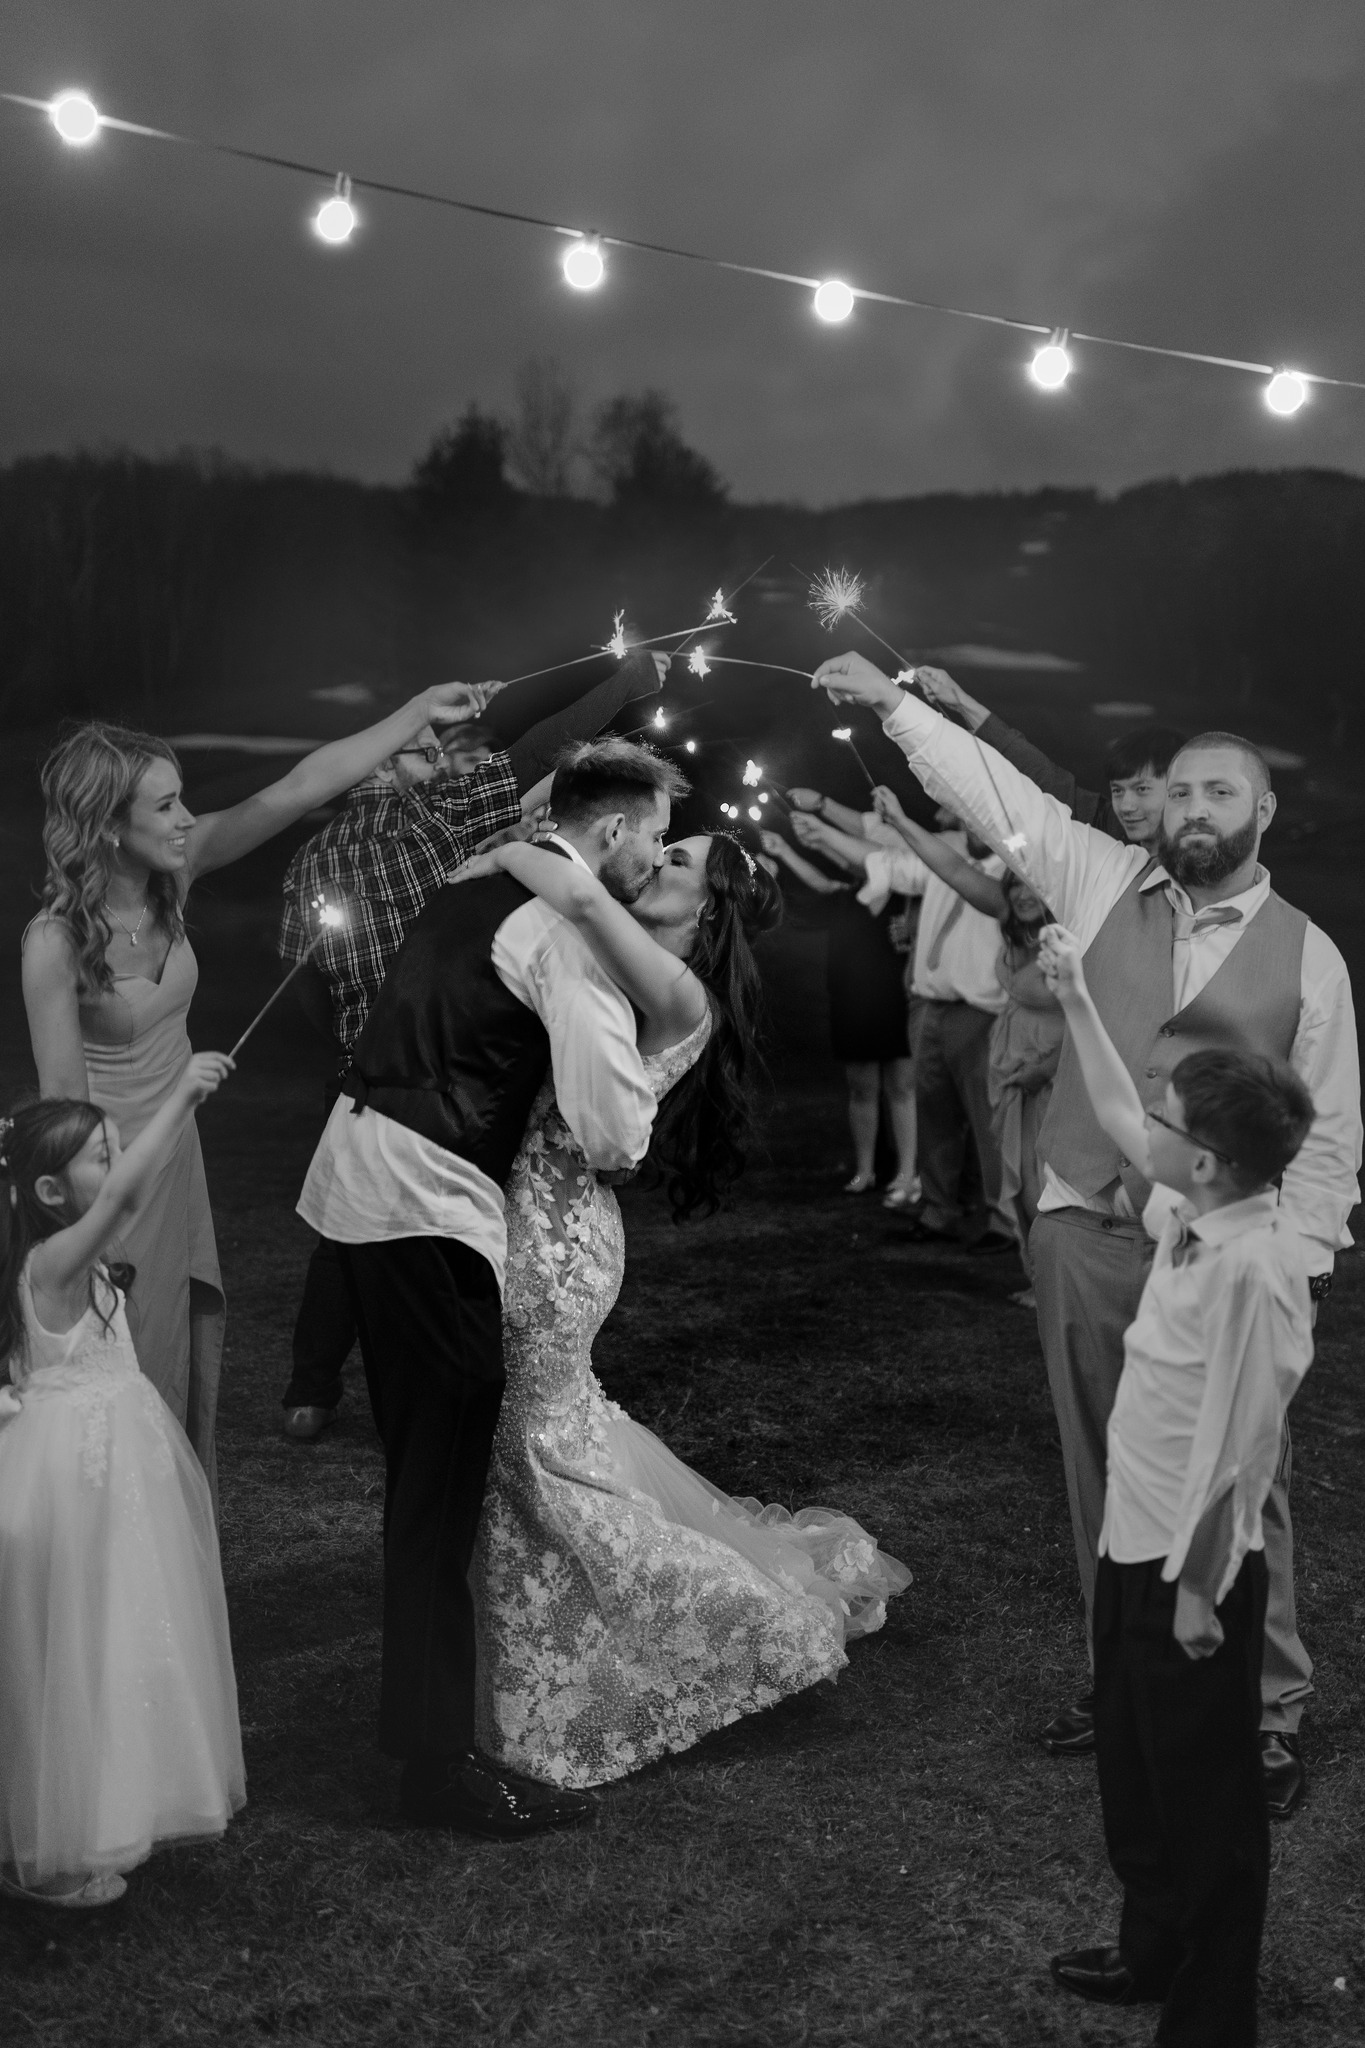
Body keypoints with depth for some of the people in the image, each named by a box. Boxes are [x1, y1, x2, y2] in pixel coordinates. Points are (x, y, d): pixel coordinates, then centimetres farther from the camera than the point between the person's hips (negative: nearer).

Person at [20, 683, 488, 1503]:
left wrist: (418, 713, -16)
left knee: (192, 1371, 16)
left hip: (178, 1159, 7)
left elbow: (302, 787, -12)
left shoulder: (172, 874, -9)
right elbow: (63, 1103, -20)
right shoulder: (56, 941, -24)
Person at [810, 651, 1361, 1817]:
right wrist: (893, 704, -3)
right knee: (1103, 1473, 13)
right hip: (1086, 1232, 3)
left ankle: (1271, 1709, 14)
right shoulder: (1104, 884, 5)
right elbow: (1000, 794, 3)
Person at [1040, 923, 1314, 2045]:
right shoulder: (1197, 1209, -3)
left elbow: (1236, 1447, -24)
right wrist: (1075, 998, 17)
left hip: (1192, 1563, -9)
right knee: (1133, 1760, 25)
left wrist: (1200, 1588, -18)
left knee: (1206, 1794, 8)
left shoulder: (1253, 1271, -28)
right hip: (1138, 1537, 9)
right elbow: (1119, 1122, 16)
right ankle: (1154, 1952, 46)